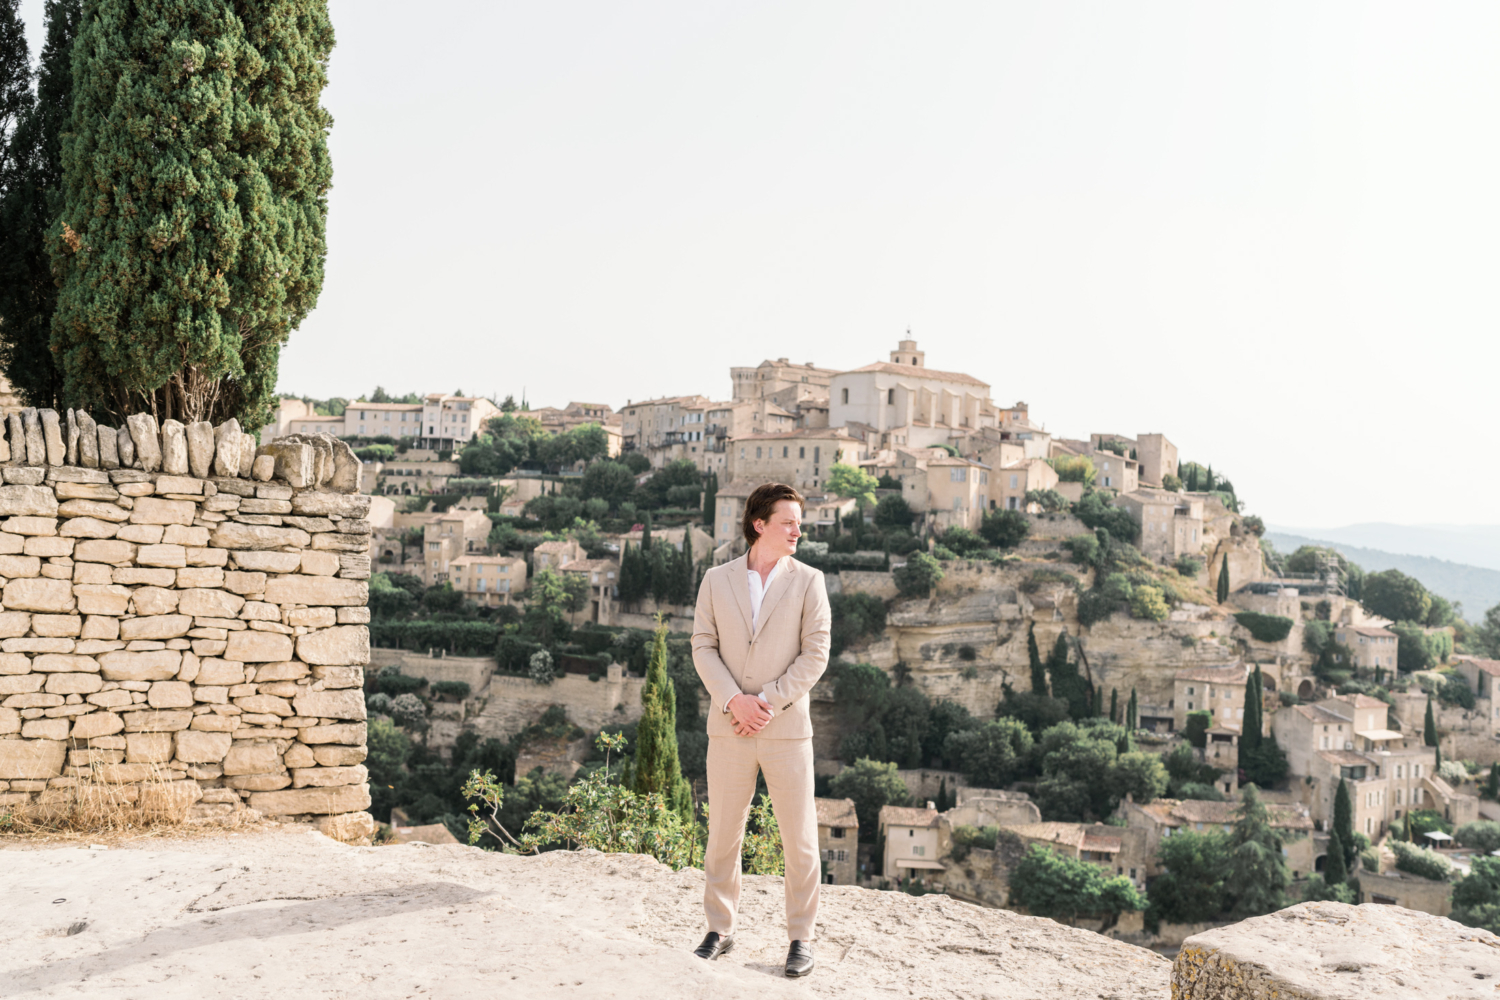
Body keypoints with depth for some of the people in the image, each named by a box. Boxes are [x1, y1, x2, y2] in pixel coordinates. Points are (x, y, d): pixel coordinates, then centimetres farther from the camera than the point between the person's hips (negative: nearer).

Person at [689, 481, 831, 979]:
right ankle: (720, 929, 24)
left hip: (787, 727, -1)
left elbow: (815, 654, -4)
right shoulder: (717, 580, 6)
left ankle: (801, 938, 16)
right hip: (728, 728, 2)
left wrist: (768, 702, -13)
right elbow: (703, 647, 2)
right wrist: (734, 700, -13)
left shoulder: (808, 581, 1)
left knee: (799, 839, 2)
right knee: (722, 834, 10)